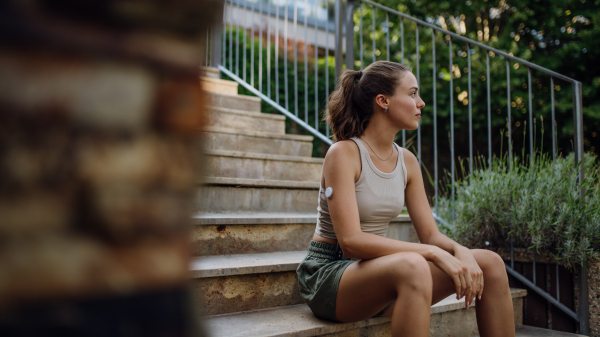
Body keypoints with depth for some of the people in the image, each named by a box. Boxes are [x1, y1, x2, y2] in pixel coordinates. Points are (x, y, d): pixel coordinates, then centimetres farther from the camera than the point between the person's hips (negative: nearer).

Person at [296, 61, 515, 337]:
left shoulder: (407, 162, 6)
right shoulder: (343, 153, -15)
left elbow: (431, 234, 5)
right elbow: (351, 241, -24)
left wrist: (459, 251, -18)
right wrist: (433, 253, -28)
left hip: (378, 271, 7)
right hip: (328, 274, -7)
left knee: (490, 262, -8)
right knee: (413, 267, -38)